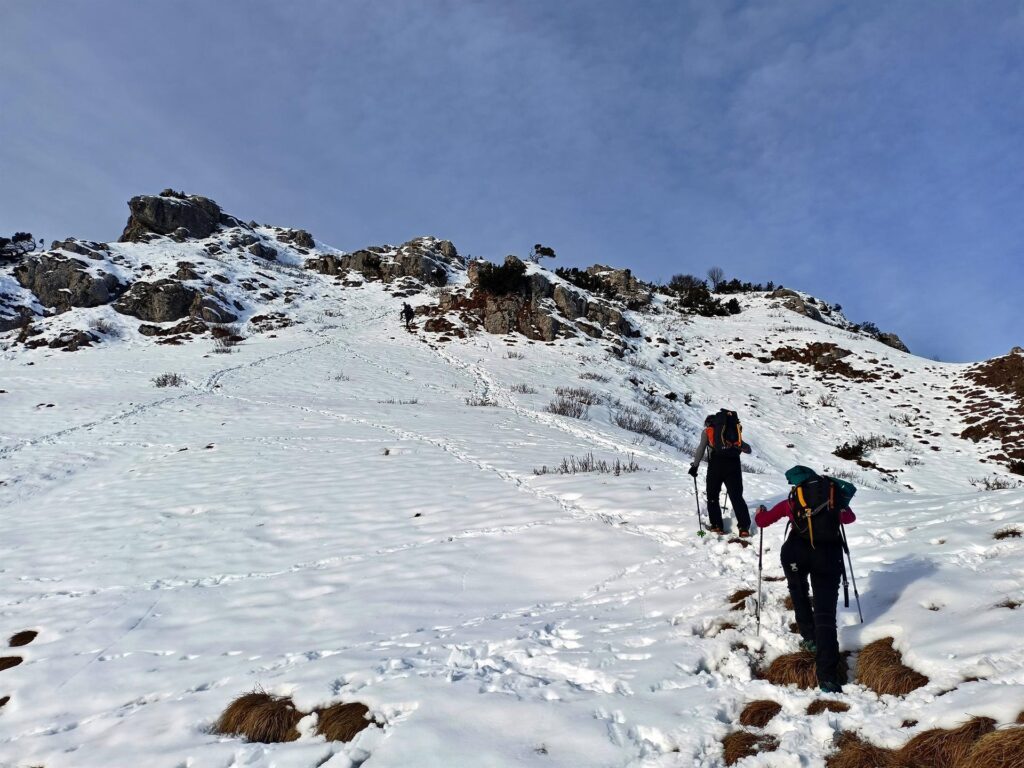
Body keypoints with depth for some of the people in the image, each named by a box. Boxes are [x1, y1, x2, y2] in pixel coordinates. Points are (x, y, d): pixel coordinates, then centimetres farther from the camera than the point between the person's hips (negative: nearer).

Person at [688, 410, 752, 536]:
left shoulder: (707, 431, 16)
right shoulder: (734, 429, 25)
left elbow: (701, 449, 3)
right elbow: (747, 449, 23)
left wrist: (695, 466, 7)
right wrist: (741, 446, 44)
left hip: (716, 463, -2)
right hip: (734, 463, 3)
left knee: (712, 496, 11)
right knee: (737, 497, 6)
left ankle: (717, 525, 7)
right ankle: (744, 527, -3)